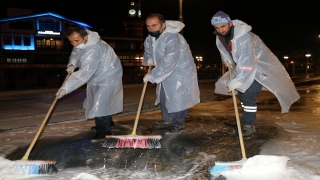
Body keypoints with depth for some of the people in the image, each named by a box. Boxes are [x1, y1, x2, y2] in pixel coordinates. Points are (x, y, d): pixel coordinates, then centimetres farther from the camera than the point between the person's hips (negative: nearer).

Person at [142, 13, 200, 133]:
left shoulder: (172, 38, -33)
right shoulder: (150, 38, -5)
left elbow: (169, 63, -40)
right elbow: (148, 48, 19)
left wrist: (152, 75, -37)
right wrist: (149, 59, 0)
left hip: (181, 71, -9)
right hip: (166, 72, 9)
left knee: (178, 98, -4)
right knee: (164, 96, 15)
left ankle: (179, 123, 13)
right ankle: (168, 120, 29)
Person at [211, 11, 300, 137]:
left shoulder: (242, 36, -34)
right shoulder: (220, 37, -8)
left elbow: (247, 61, -41)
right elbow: (225, 52, 12)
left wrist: (237, 80, -44)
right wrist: (228, 60, -8)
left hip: (259, 66, -8)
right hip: (244, 66, 9)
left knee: (249, 94, -18)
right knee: (241, 92, 10)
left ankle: (249, 125, -7)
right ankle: (247, 122, 23)